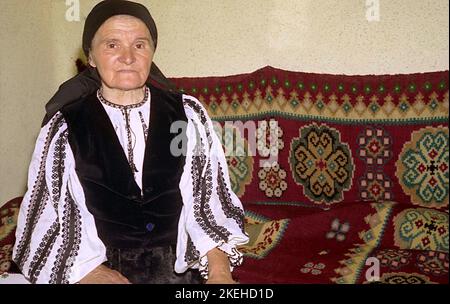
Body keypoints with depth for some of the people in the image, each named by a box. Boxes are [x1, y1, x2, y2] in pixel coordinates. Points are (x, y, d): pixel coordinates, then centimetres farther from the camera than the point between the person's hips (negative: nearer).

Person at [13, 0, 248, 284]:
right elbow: (46, 217, -2)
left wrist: (219, 270, -12)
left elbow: (210, 198, 1)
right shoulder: (64, 128, -1)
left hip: (180, 268, 1)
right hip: (102, 269, -1)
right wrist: (91, 272, -17)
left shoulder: (189, 114, 3)